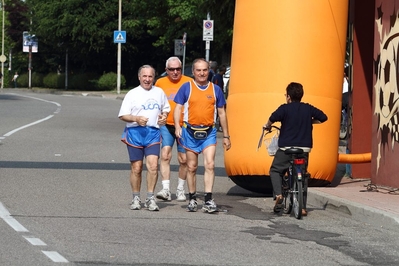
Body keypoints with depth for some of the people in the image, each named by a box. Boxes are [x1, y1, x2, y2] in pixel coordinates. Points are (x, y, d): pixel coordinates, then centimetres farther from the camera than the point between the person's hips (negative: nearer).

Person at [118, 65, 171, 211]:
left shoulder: (159, 92, 12)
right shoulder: (132, 94, 3)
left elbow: (166, 109, 26)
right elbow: (122, 115, 0)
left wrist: (164, 116, 3)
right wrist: (136, 119, -18)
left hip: (153, 133, 1)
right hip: (135, 132, -1)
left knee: (153, 165, -14)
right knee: (136, 168, 4)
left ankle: (150, 198, -8)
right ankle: (136, 198, 16)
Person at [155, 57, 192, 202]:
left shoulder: (189, 83, 0)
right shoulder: (160, 83, 5)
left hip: (184, 126, 0)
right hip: (166, 125, 0)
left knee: (184, 159, 6)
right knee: (165, 156, -13)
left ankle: (180, 189, 23)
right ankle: (166, 189, -15)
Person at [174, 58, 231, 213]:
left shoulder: (215, 89, 8)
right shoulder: (186, 88, 3)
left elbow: (221, 113, 14)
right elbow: (178, 108, 1)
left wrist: (226, 136, 14)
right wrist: (177, 127, -16)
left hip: (209, 133, 0)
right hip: (190, 132, 0)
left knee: (210, 165, -13)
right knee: (191, 167, 7)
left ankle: (208, 200, -14)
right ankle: (192, 199, 18)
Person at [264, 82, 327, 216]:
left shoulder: (285, 108, -6)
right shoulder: (308, 108, 7)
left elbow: (273, 118, -23)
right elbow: (323, 117, 11)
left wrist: (268, 125, -2)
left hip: (286, 148, -3)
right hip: (304, 148, 3)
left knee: (275, 170, 16)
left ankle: (278, 194, -8)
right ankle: (302, 207, 6)